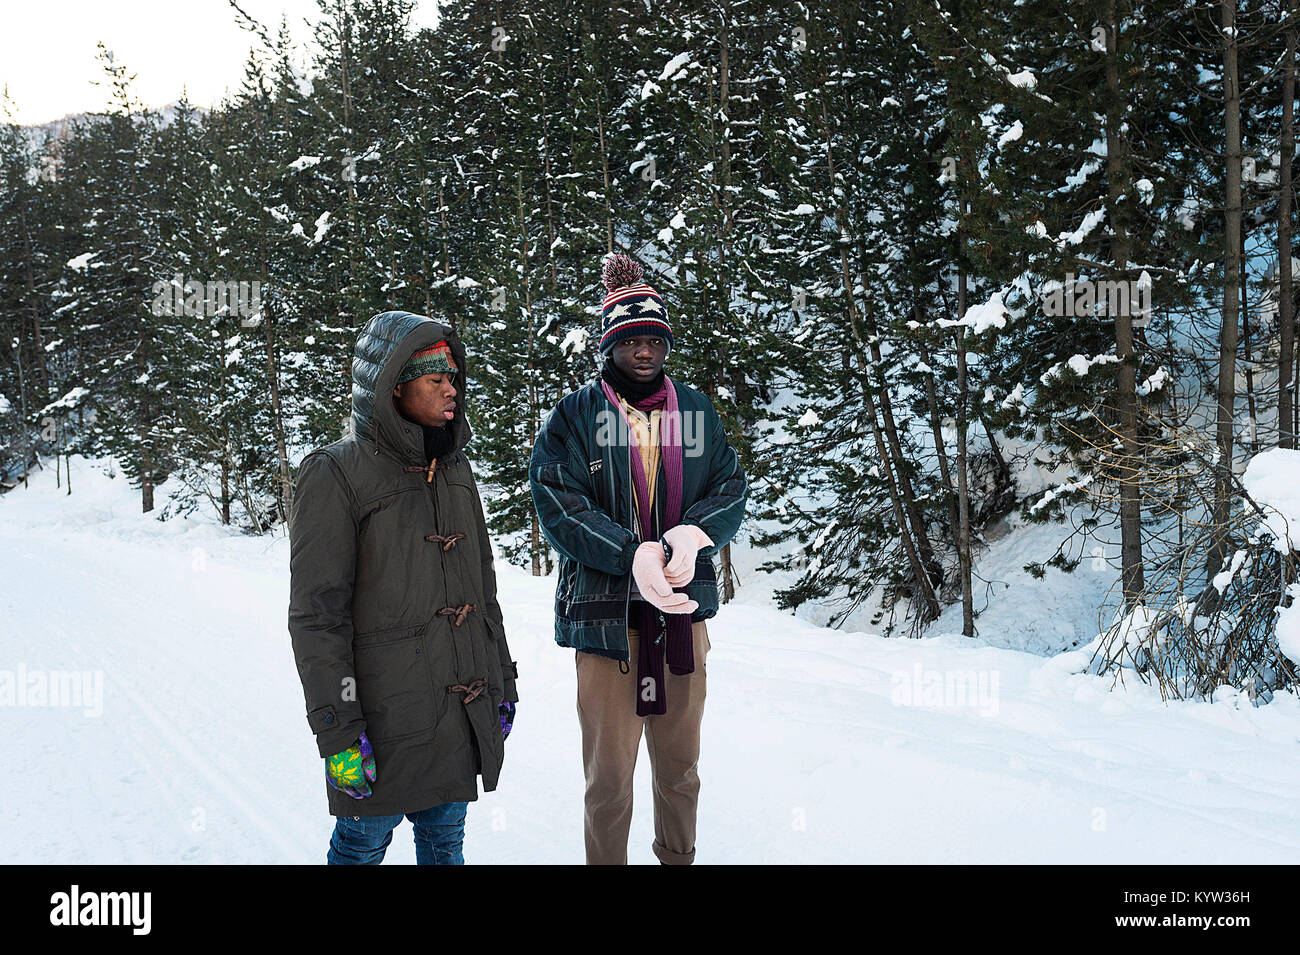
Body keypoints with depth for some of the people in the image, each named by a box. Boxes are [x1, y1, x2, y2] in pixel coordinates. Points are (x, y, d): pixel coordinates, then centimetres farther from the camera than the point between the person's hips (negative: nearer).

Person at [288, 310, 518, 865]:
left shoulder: (454, 470, 12)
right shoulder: (335, 476, -10)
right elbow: (316, 616, -13)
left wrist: (501, 685, 17)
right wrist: (338, 731, -16)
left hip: (464, 714, 6)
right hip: (385, 717, -6)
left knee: (445, 841, 15)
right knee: (362, 845, 6)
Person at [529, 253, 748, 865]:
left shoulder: (697, 411, 11)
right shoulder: (574, 416, 0)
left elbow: (731, 489, 5)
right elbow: (559, 506, -10)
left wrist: (693, 534, -17)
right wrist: (636, 555, -23)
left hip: (684, 607, 4)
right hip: (603, 608, -3)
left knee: (681, 769, 16)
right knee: (609, 779, 2)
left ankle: (679, 856, 34)